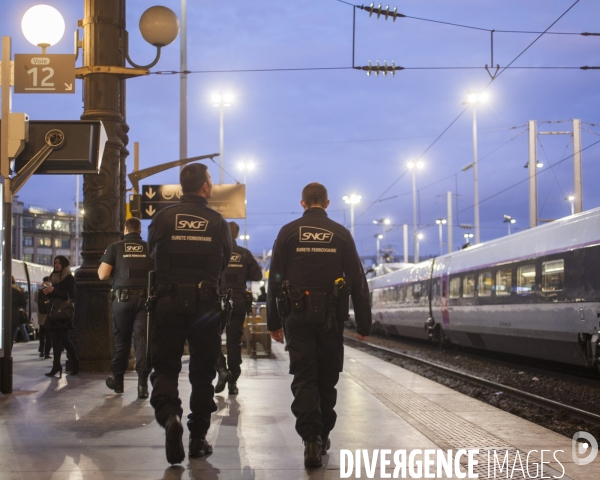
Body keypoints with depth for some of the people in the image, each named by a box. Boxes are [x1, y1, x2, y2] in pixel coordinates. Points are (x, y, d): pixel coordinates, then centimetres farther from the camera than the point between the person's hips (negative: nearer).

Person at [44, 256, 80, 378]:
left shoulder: (69, 278, -4)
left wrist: (53, 291, -18)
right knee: (55, 339, 3)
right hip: (54, 312, 7)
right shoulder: (54, 278, 17)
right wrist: (48, 292, 0)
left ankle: (75, 362, 3)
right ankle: (56, 365, 4)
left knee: (64, 338, -10)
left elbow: (70, 295, -15)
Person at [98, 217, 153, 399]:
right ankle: (142, 382, -9)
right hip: (145, 298, 0)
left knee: (121, 339, 13)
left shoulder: (115, 247, 1)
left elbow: (102, 274, -4)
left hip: (122, 298, 0)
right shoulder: (150, 248, 5)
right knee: (142, 339, -1)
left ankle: (117, 380, 24)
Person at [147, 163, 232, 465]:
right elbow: (225, 262, 9)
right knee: (202, 372, 12)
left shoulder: (163, 218, -3)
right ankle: (198, 438, 16)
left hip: (168, 301, -1)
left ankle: (169, 416, -21)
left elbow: (152, 253, 8)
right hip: (206, 302, 1)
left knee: (165, 367, 6)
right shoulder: (217, 222, 0)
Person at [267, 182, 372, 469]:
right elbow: (358, 281, 3)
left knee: (304, 378, -1)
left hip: (298, 314, -1)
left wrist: (273, 322, 4)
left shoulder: (288, 233, 3)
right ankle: (323, 436, 23)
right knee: (327, 377, 14)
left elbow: (275, 279, 0)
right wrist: (363, 324, 7)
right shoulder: (341, 234, 5)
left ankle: (311, 440, -13)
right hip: (331, 316, 1)